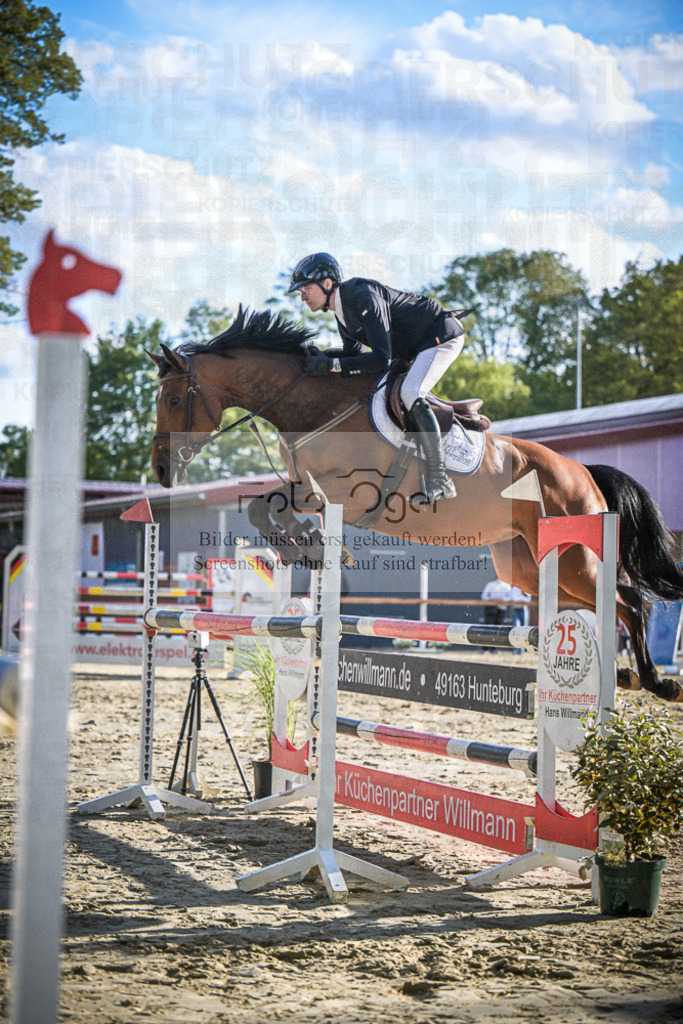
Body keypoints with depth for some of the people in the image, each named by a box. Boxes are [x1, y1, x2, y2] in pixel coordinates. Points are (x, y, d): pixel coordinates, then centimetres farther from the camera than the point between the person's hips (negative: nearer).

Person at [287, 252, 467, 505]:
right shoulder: (342, 311, 2)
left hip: (443, 336, -11)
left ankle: (439, 480, -23)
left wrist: (331, 365, -35)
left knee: (410, 394, -26)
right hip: (415, 348, 11)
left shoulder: (365, 298, -29)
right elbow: (354, 352, 10)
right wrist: (321, 356, -8)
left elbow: (381, 359, -33)